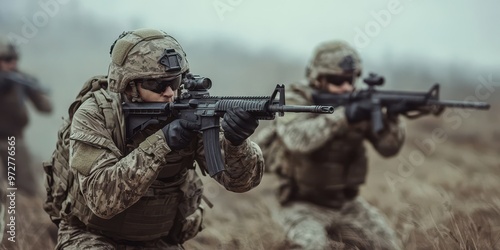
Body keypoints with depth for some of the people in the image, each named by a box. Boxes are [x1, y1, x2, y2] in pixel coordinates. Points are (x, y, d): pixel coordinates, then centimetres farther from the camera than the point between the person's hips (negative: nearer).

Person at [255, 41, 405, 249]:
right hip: (303, 206, -5)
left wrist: (391, 118, -27)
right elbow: (298, 138, -37)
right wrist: (343, 116, -44)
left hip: (347, 203, 5)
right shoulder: (296, 101, -15)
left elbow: (388, 147, -7)